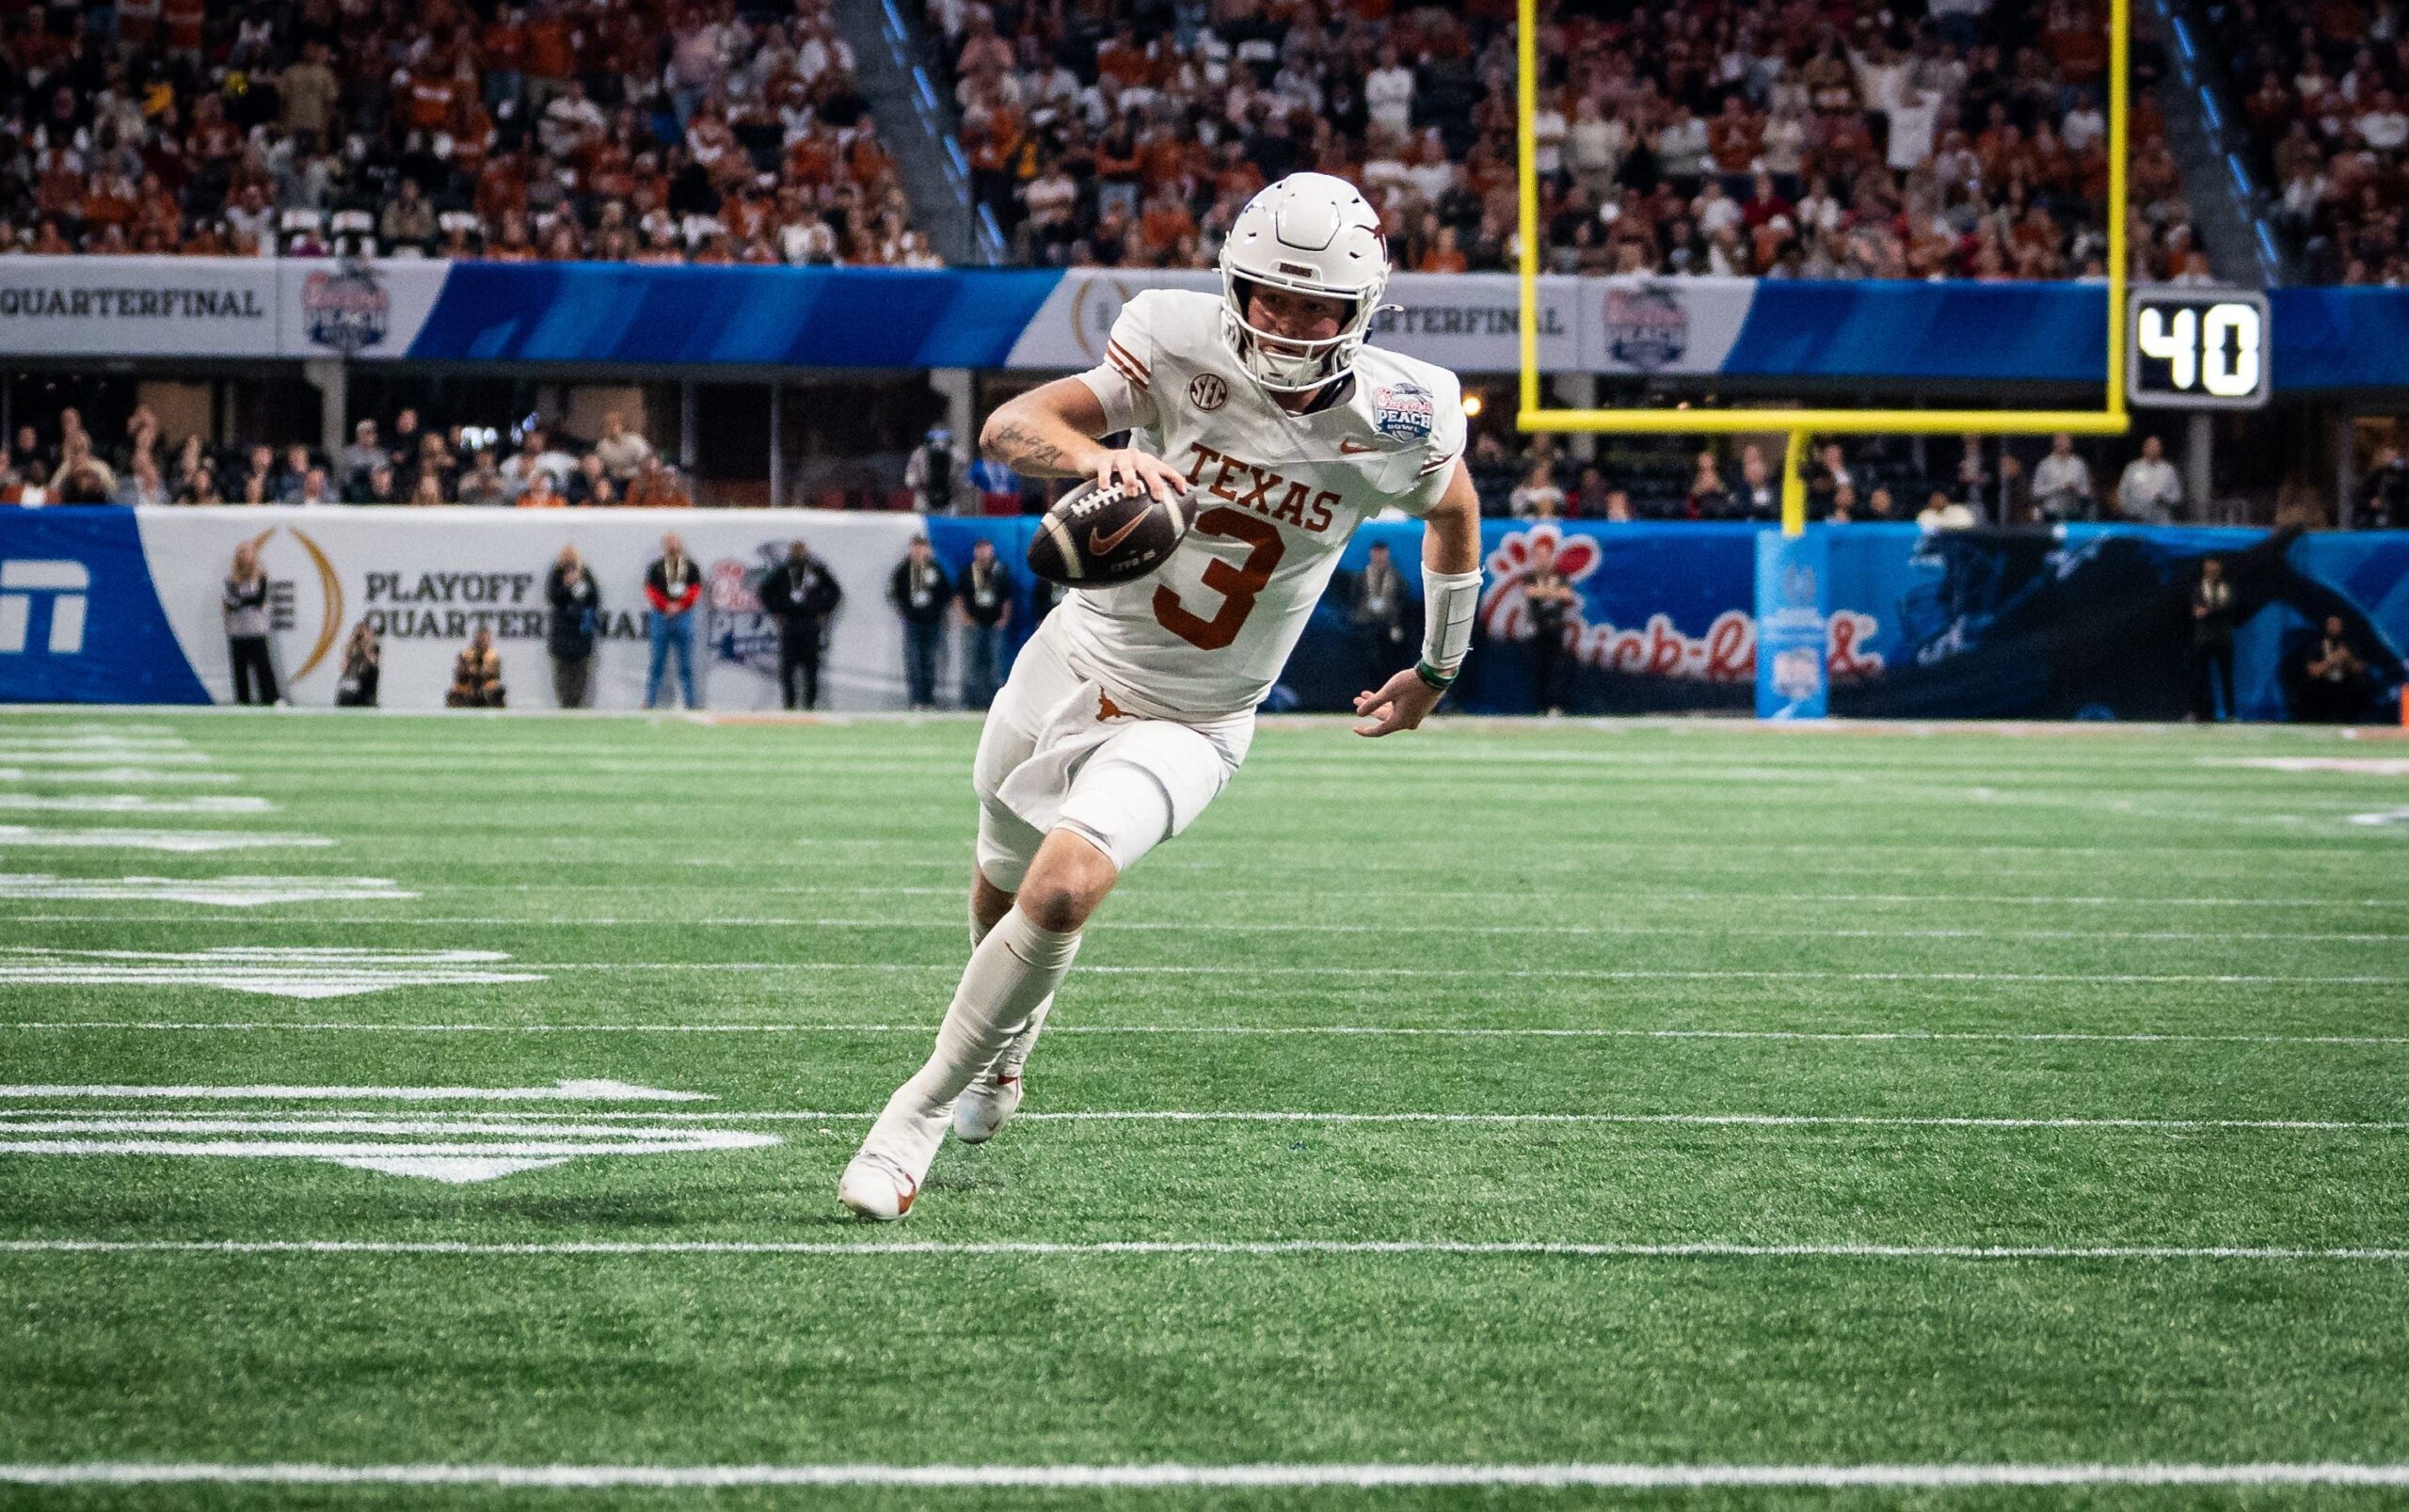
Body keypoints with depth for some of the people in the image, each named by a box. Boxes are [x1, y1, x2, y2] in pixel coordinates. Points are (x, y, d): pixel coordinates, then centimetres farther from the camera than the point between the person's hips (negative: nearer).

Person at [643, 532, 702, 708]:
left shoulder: (690, 567, 7)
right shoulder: (656, 568, 6)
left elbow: (695, 590, 0)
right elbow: (651, 591, -2)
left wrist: (679, 605, -14)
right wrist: (667, 606, -16)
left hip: (684, 616, 1)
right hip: (661, 617, -1)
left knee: (686, 665, 4)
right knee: (657, 663, 1)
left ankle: (690, 702, 8)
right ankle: (650, 701, 5)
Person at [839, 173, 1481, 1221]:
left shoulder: (1398, 421, -15)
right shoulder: (1184, 350, -19)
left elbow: (1454, 510, 9)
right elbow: (1006, 429, -30)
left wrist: (1437, 672, 19)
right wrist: (1092, 454, -53)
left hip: (1188, 728, -2)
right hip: (1076, 665, 2)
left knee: (1062, 891, -26)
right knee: (1002, 893, 23)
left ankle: (925, 1107, -8)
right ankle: (1002, 1059, 57)